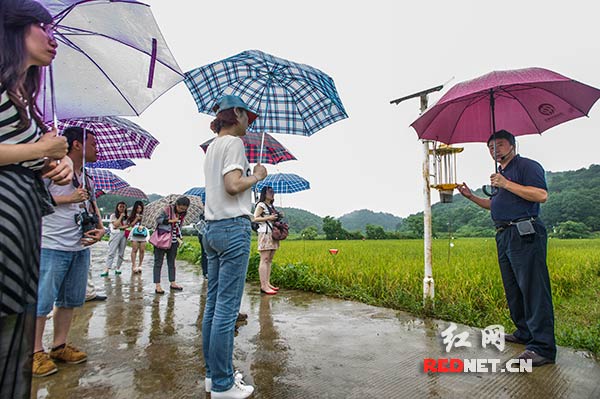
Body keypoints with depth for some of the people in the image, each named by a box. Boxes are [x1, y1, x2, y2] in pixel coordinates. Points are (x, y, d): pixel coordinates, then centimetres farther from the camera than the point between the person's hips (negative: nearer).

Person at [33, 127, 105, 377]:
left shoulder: (88, 179, 15)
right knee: (42, 300, 0)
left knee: (69, 300, 13)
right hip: (52, 246, -7)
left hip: (81, 247, 8)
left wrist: (100, 229, 4)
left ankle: (60, 345, 26)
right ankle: (35, 352, 14)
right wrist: (69, 198, -18)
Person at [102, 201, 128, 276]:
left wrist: (122, 227, -10)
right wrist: (121, 216, -5)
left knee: (121, 253, 3)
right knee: (111, 252, -11)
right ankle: (106, 270, -14)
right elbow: (116, 225, -7)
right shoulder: (113, 216, 5)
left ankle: (118, 268, 9)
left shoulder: (126, 216, 15)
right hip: (116, 234, -3)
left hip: (124, 234, 4)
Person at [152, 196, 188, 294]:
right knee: (158, 262, -1)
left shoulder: (182, 214, 6)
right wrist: (170, 220, -21)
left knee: (171, 262, 12)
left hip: (173, 241, 6)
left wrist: (179, 237, 6)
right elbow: (158, 219, -9)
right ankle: (157, 286, 0)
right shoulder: (168, 210, -11)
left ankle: (172, 283, 21)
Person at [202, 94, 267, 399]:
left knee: (213, 305, 12)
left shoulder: (213, 146, 21)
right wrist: (256, 176, -2)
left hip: (212, 228, 10)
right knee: (227, 308, -3)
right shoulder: (233, 142, -6)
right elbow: (233, 185, -19)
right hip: (233, 227, -10)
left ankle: (213, 374, 24)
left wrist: (249, 174, 22)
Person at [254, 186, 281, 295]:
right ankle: (263, 286, -10)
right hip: (265, 233, -8)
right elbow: (255, 218, -10)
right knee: (264, 259, -10)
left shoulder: (272, 206, 22)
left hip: (273, 234, 8)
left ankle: (268, 283, 11)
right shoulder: (261, 205, -1)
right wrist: (269, 218, -15)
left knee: (270, 260, 7)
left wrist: (277, 218, 10)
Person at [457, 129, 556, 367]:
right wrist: (471, 196, 21)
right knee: (514, 290, 14)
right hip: (504, 236, 10)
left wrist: (506, 184, -18)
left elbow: (542, 195, -17)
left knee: (534, 290, -8)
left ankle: (543, 348, -3)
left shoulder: (527, 166, -3)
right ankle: (525, 334, 26)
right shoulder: (501, 174, 24)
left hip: (525, 235, -10)